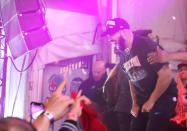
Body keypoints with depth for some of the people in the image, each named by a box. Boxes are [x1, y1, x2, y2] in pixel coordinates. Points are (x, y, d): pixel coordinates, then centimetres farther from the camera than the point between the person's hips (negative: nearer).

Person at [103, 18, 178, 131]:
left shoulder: (145, 45, -17)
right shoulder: (124, 56, 7)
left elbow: (166, 75, -20)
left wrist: (151, 101, -14)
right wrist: (135, 103, 8)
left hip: (164, 97, -7)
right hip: (143, 100, 8)